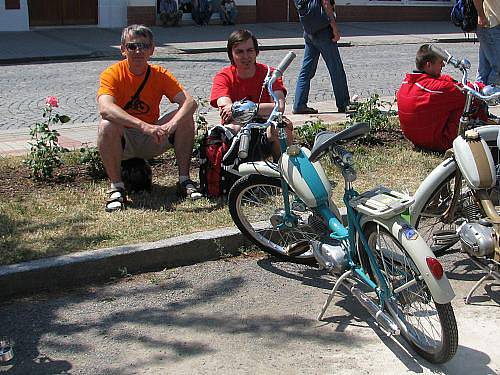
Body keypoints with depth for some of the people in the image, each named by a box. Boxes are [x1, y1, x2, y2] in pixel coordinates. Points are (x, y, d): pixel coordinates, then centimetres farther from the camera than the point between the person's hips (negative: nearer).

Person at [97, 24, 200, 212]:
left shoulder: (160, 75, -6)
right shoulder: (112, 74, -15)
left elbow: (190, 102, -21)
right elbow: (105, 108, -35)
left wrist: (171, 125, -41)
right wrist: (144, 126, -47)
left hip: (152, 141, 3)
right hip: (123, 141, -2)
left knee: (185, 118, -18)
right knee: (106, 125, -33)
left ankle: (184, 180, -8)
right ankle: (116, 187, -20)